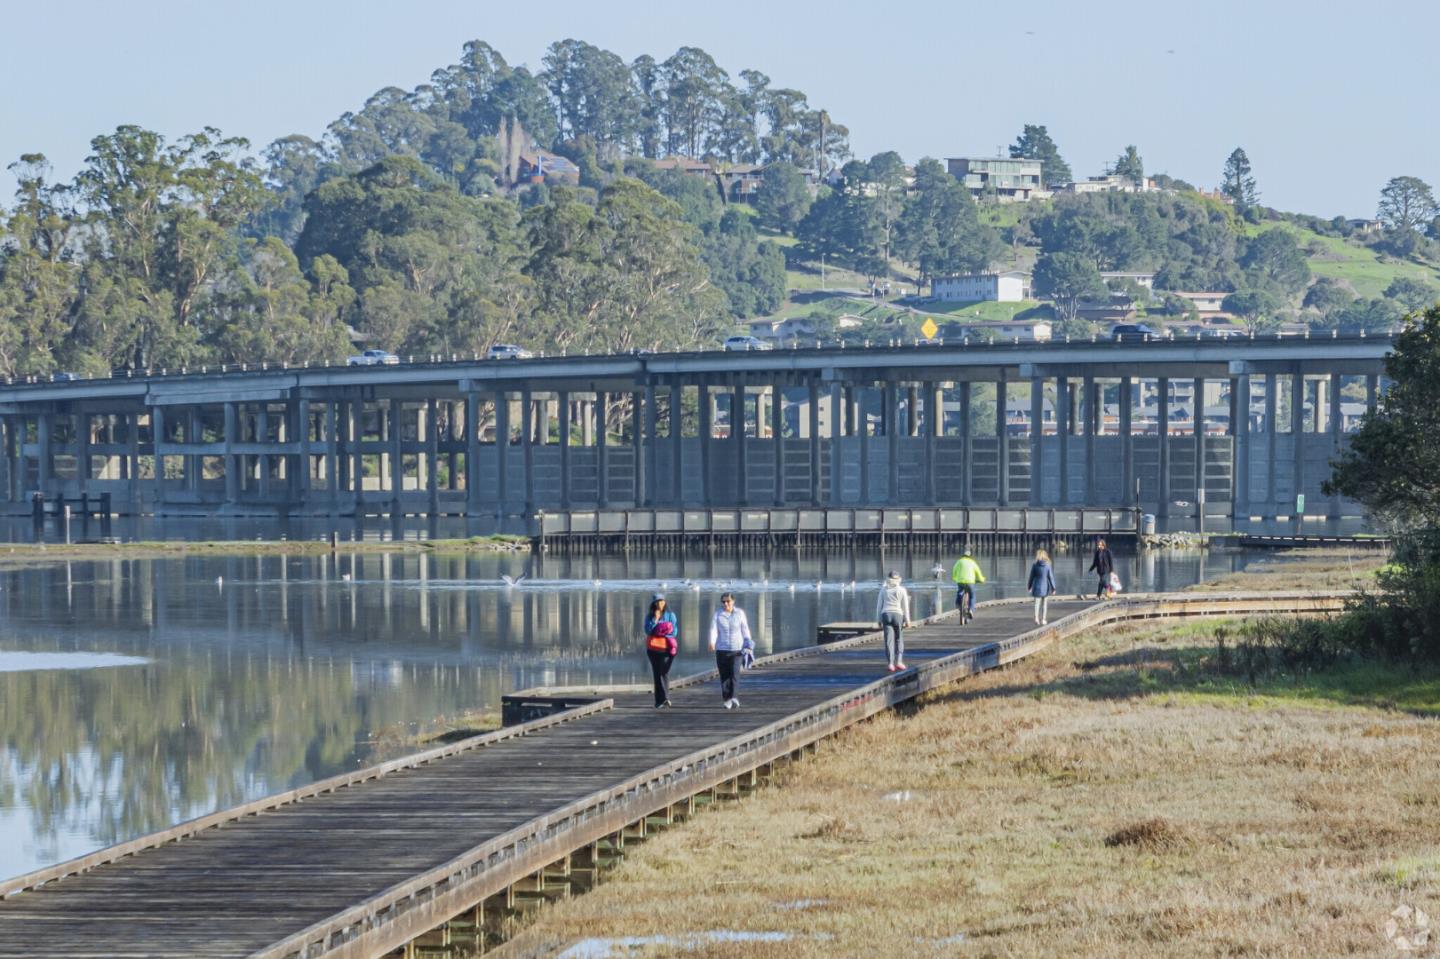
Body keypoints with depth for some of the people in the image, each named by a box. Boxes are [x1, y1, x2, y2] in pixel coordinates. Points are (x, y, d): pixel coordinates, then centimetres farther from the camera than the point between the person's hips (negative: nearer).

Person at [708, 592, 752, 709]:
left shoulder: (740, 613, 3)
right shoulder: (718, 614, 0)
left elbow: (745, 629, 11)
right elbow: (713, 629, -11)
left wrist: (748, 643, 10)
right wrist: (712, 642, -28)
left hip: (737, 648, 0)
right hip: (722, 649, 0)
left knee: (735, 672, -15)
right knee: (724, 675, 1)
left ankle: (733, 697, -19)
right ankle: (726, 699, 11)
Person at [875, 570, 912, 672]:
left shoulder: (884, 589, 2)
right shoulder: (902, 590, -2)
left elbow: (879, 605, 4)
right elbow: (905, 606, -1)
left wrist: (879, 620, 11)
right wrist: (907, 620, 4)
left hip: (886, 615, 1)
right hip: (898, 615, -1)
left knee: (889, 640, -1)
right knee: (899, 639, 14)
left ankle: (891, 663, -9)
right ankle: (899, 661, 5)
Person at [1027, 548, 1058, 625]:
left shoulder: (1035, 566, -7)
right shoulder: (1047, 566, -9)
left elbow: (1031, 576, 1)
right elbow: (1051, 577, -6)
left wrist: (1029, 587, 13)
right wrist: (1053, 587, 2)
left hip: (1037, 587, 0)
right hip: (1045, 587, 0)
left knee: (1037, 603, 2)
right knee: (1045, 604, 12)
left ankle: (1037, 618, -16)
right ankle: (1043, 619, 16)